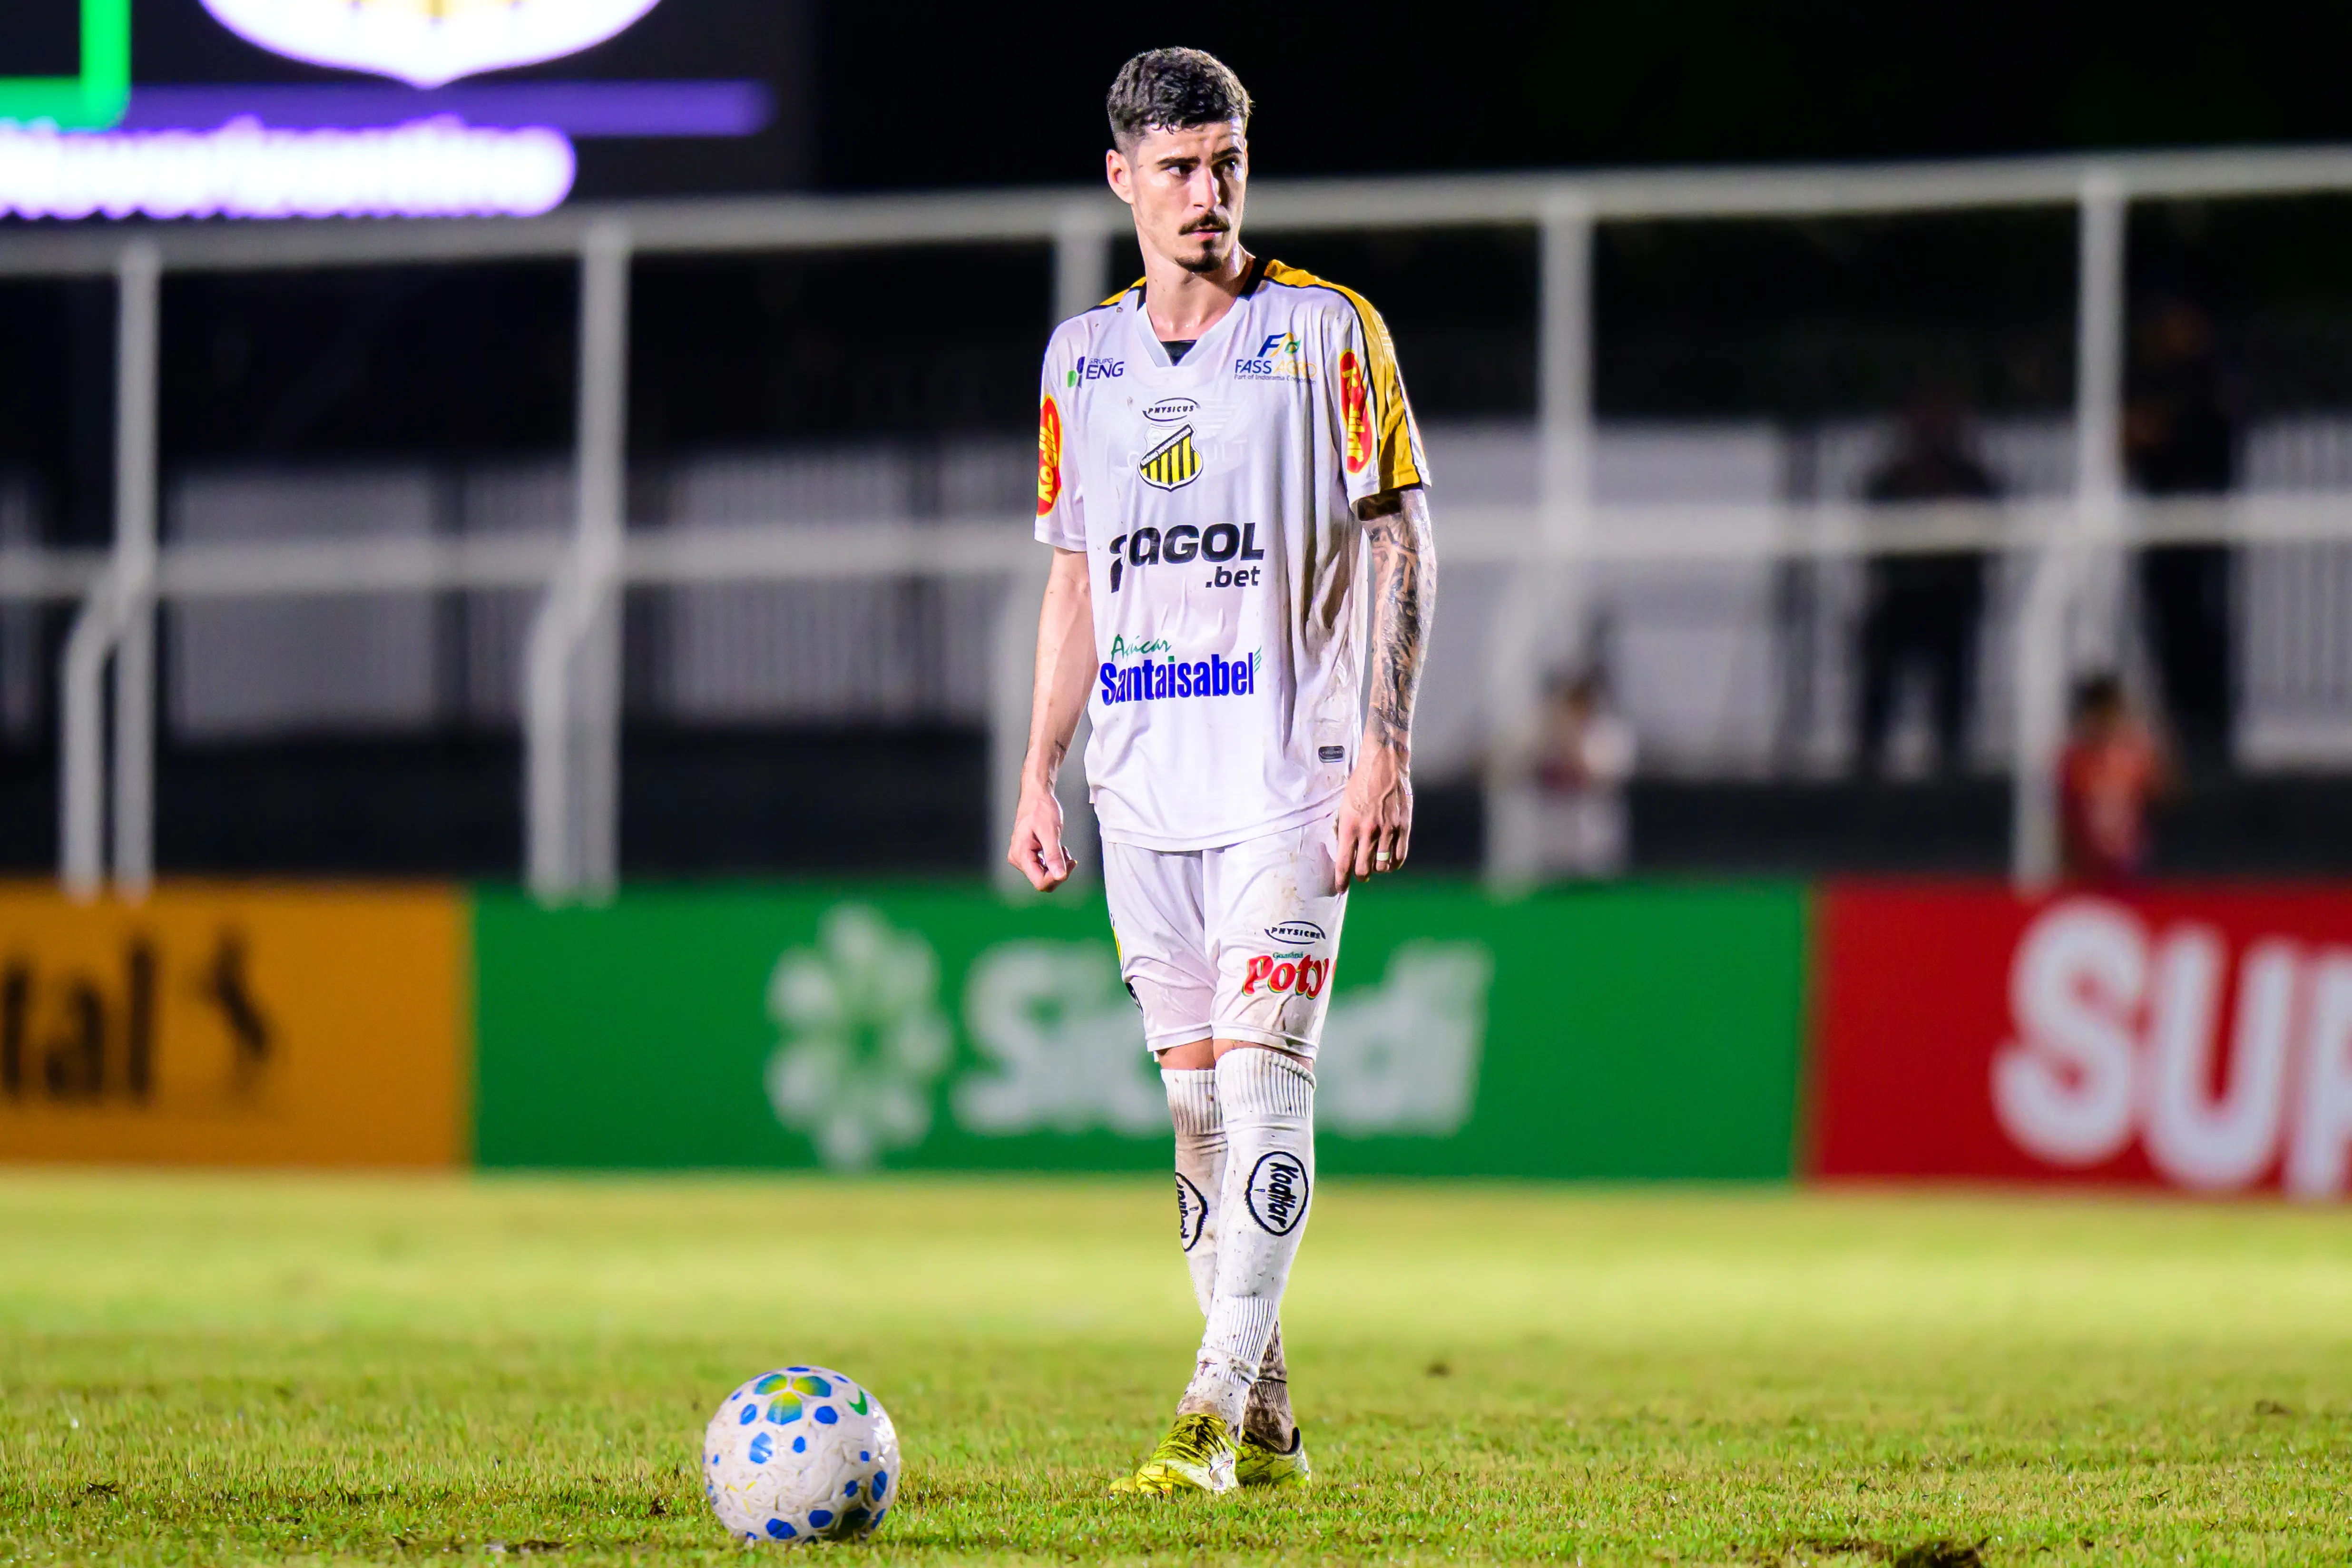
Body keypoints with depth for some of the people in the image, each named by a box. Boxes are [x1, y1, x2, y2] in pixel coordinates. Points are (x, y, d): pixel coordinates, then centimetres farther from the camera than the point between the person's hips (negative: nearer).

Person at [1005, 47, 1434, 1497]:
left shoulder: (1324, 331, -2)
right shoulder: (1082, 358, 11)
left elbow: (1401, 543, -4)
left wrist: (1385, 748, -12)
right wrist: (1041, 774, 12)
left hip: (1288, 777, -5)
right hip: (1142, 788, 5)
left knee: (1264, 1077, -14)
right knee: (1196, 1102, 5)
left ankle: (1214, 1413, -17)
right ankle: (1267, 1428, 12)